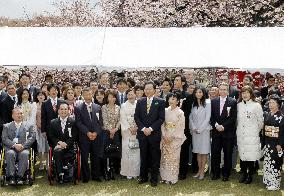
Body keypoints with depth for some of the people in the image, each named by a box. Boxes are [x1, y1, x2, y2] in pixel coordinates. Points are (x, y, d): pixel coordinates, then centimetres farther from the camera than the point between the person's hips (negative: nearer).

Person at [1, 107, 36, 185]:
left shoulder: (29, 126, 19)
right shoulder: (6, 126, 19)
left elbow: (32, 137, 4)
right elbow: (4, 139, 5)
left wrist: (23, 145, -12)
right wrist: (14, 145, -13)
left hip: (23, 148, 0)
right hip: (11, 147, 0)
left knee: (24, 154, -34)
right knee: (10, 154, -34)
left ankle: (20, 176, -30)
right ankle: (11, 176, -28)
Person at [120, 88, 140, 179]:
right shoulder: (124, 106, 3)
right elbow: (123, 119, -1)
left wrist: (137, 128, -9)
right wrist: (130, 128, -10)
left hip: (138, 131, 1)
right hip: (127, 131, -1)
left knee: (137, 151, -1)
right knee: (127, 151, -2)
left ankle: (136, 171, 9)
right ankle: (128, 172, 5)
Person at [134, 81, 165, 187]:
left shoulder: (160, 102, -1)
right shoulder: (140, 101, 7)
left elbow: (161, 118, -6)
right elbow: (136, 117, 4)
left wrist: (151, 129, -13)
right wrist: (143, 128, -9)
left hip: (154, 134, -2)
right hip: (142, 133, 2)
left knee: (155, 157, 5)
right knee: (143, 157, 10)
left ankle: (154, 178, 15)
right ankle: (143, 177, 21)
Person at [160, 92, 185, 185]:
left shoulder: (180, 113, -5)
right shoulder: (166, 111, 6)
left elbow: (181, 127, -7)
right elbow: (163, 124, 6)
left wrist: (172, 137, -11)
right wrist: (165, 136, -6)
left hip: (175, 138, -4)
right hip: (165, 138, 4)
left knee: (173, 158, -1)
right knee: (164, 157, 5)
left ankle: (173, 178, 8)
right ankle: (165, 176, 15)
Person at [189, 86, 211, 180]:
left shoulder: (207, 103, -5)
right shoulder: (193, 104, 9)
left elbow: (207, 118, -9)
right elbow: (190, 117, 8)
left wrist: (200, 129, -10)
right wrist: (193, 128, -5)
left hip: (204, 130, -4)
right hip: (195, 131, 4)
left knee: (204, 151, 0)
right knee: (197, 151, 7)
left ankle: (202, 172, 5)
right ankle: (199, 170, 14)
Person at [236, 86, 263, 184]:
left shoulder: (256, 106, -4)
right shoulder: (239, 105, 7)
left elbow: (260, 121, 2)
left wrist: (256, 131, 8)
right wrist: (238, 130, 10)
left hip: (252, 135, -3)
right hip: (240, 135, 3)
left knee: (251, 156, -2)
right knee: (242, 154, 6)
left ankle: (250, 175, 12)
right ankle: (244, 174, 20)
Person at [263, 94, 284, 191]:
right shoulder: (266, 115, 8)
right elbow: (264, 130, 9)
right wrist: (263, 142, 6)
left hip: (276, 144, -6)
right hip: (267, 143, 6)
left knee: (275, 163, -1)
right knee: (267, 163, 10)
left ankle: (275, 183, 9)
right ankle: (268, 181, 22)